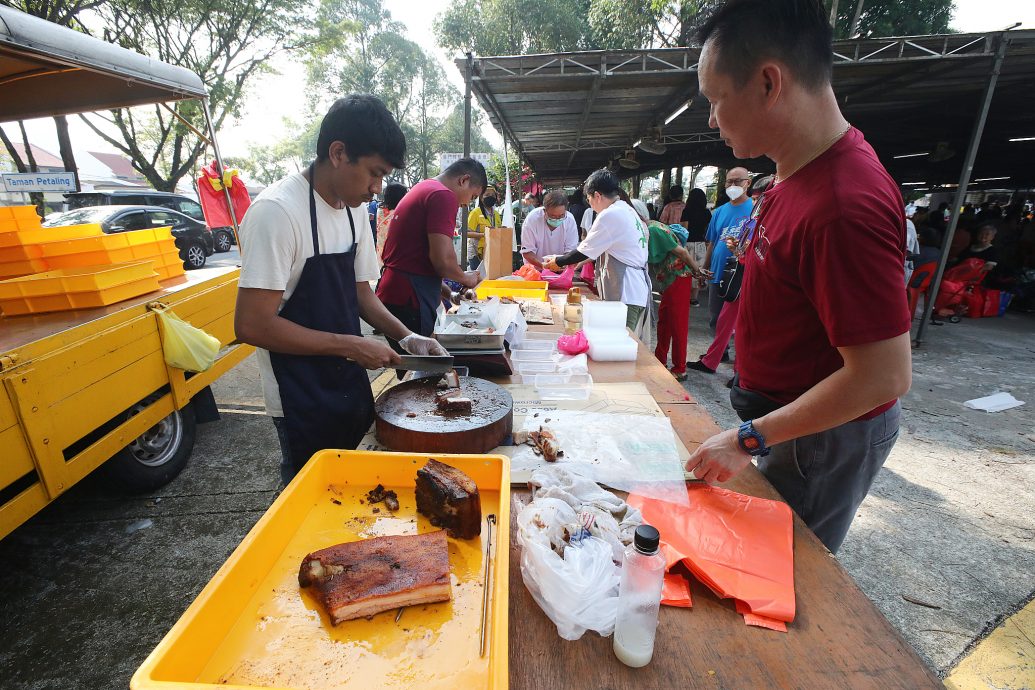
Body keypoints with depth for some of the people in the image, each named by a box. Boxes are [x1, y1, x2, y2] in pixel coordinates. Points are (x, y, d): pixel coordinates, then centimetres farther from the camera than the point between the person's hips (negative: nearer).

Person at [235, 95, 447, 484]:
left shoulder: (353, 209, 3)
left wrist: (406, 337, -2)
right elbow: (252, 325, -24)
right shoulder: (277, 212, -22)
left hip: (350, 387, 7)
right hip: (302, 404, -7)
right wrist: (351, 346, -22)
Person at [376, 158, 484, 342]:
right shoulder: (444, 196, -11)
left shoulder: (420, 189, 20)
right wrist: (466, 278, 0)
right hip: (409, 302, -10)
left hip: (391, 295, 10)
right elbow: (442, 260, -21)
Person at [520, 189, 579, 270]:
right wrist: (543, 265, -31)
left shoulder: (570, 220, -12)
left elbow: (570, 251, -7)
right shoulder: (532, 219, -18)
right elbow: (527, 252, -14)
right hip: (535, 269, 0)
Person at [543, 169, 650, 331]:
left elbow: (583, 252, -8)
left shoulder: (609, 215, -14)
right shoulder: (628, 210, 16)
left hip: (626, 296, -10)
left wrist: (557, 262, 5)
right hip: (638, 292, 10)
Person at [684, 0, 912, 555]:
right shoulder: (802, 171, 0)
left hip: (823, 436, -9)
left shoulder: (844, 207, -31)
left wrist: (750, 439, -24)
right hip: (787, 415, 9)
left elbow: (883, 375, -28)